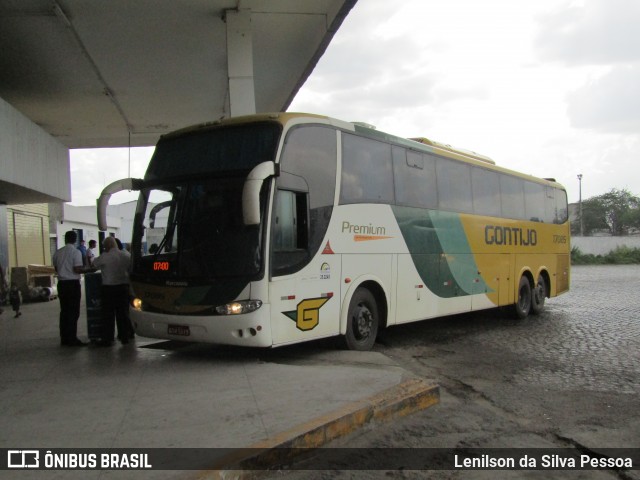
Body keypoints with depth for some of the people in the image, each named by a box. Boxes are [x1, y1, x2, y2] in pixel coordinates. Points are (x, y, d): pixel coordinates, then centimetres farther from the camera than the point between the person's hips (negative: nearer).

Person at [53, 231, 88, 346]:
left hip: (61, 283, 6)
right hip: (73, 284, -6)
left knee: (64, 311, 11)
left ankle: (64, 339, 14)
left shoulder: (58, 252, 8)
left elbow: (56, 268, 16)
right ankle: (72, 339, -2)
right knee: (73, 312, -2)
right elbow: (77, 269, -17)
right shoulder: (76, 252, -10)